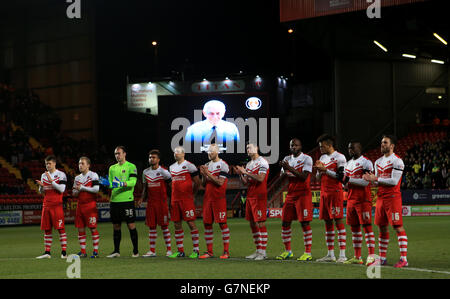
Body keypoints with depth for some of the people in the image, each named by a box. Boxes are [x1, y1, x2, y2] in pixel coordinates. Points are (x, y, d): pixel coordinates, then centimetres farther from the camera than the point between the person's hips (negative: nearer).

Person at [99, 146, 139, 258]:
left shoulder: (131, 167, -1)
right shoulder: (112, 168, 15)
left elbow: (132, 182, -12)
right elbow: (111, 183, 16)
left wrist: (122, 183, -27)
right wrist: (107, 183, -7)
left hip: (127, 200, -5)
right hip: (114, 200, 5)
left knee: (131, 225, -4)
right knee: (116, 226, 8)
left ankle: (135, 251, 3)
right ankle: (116, 251, 13)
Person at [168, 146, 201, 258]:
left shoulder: (189, 166, -5)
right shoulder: (172, 167, 15)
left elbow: (197, 182, -2)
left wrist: (192, 194, 3)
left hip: (187, 199, -7)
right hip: (175, 199, 7)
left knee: (191, 223, -6)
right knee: (177, 224, 6)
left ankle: (196, 250, -3)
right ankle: (180, 251, 12)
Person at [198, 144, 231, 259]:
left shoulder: (223, 165, -6)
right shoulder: (207, 165, 16)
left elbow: (220, 182, -15)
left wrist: (208, 173, -15)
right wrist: (203, 175, -1)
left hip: (219, 198, -7)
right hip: (207, 198, 7)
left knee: (222, 223, -7)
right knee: (207, 224, 5)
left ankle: (226, 251, -4)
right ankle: (209, 251, 10)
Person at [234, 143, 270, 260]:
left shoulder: (262, 162, -8)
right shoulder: (249, 164, 18)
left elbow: (260, 178, -20)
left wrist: (246, 172, -17)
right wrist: (240, 174, 1)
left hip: (259, 196, -9)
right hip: (250, 196, 9)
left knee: (260, 224, -10)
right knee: (252, 224, 9)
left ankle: (263, 252, -9)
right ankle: (258, 250, 15)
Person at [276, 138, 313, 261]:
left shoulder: (307, 159, -6)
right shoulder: (287, 159, 14)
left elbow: (304, 177, -16)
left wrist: (290, 168, -20)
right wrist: (284, 169, -9)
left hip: (303, 194, -6)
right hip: (290, 194, 6)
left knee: (304, 223, -9)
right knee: (285, 222, 6)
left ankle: (308, 253, -7)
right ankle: (287, 251, 18)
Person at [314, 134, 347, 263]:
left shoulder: (339, 157, -7)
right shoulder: (323, 158, 17)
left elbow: (340, 177, -14)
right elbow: (318, 178, 19)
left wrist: (325, 170, -14)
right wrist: (319, 170, -1)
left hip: (335, 193, -8)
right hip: (324, 193, 8)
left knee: (338, 221, -9)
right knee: (327, 222, 8)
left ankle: (342, 254, -10)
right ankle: (330, 254, 12)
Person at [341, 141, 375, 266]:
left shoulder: (366, 162, -8)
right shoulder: (349, 163, 18)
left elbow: (365, 182, -17)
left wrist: (349, 180, -17)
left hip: (363, 199, -8)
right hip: (351, 199, 8)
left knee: (367, 226, -10)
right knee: (354, 227, 8)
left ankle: (371, 255, -12)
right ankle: (357, 257, 12)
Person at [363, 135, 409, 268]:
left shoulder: (397, 161, -9)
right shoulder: (378, 162, 16)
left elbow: (394, 181, -16)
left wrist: (376, 179, -14)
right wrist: (370, 178, -2)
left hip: (393, 197, -8)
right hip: (381, 197, 8)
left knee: (398, 227, -9)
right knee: (382, 228, 10)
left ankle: (404, 258, -9)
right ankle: (382, 258, 16)